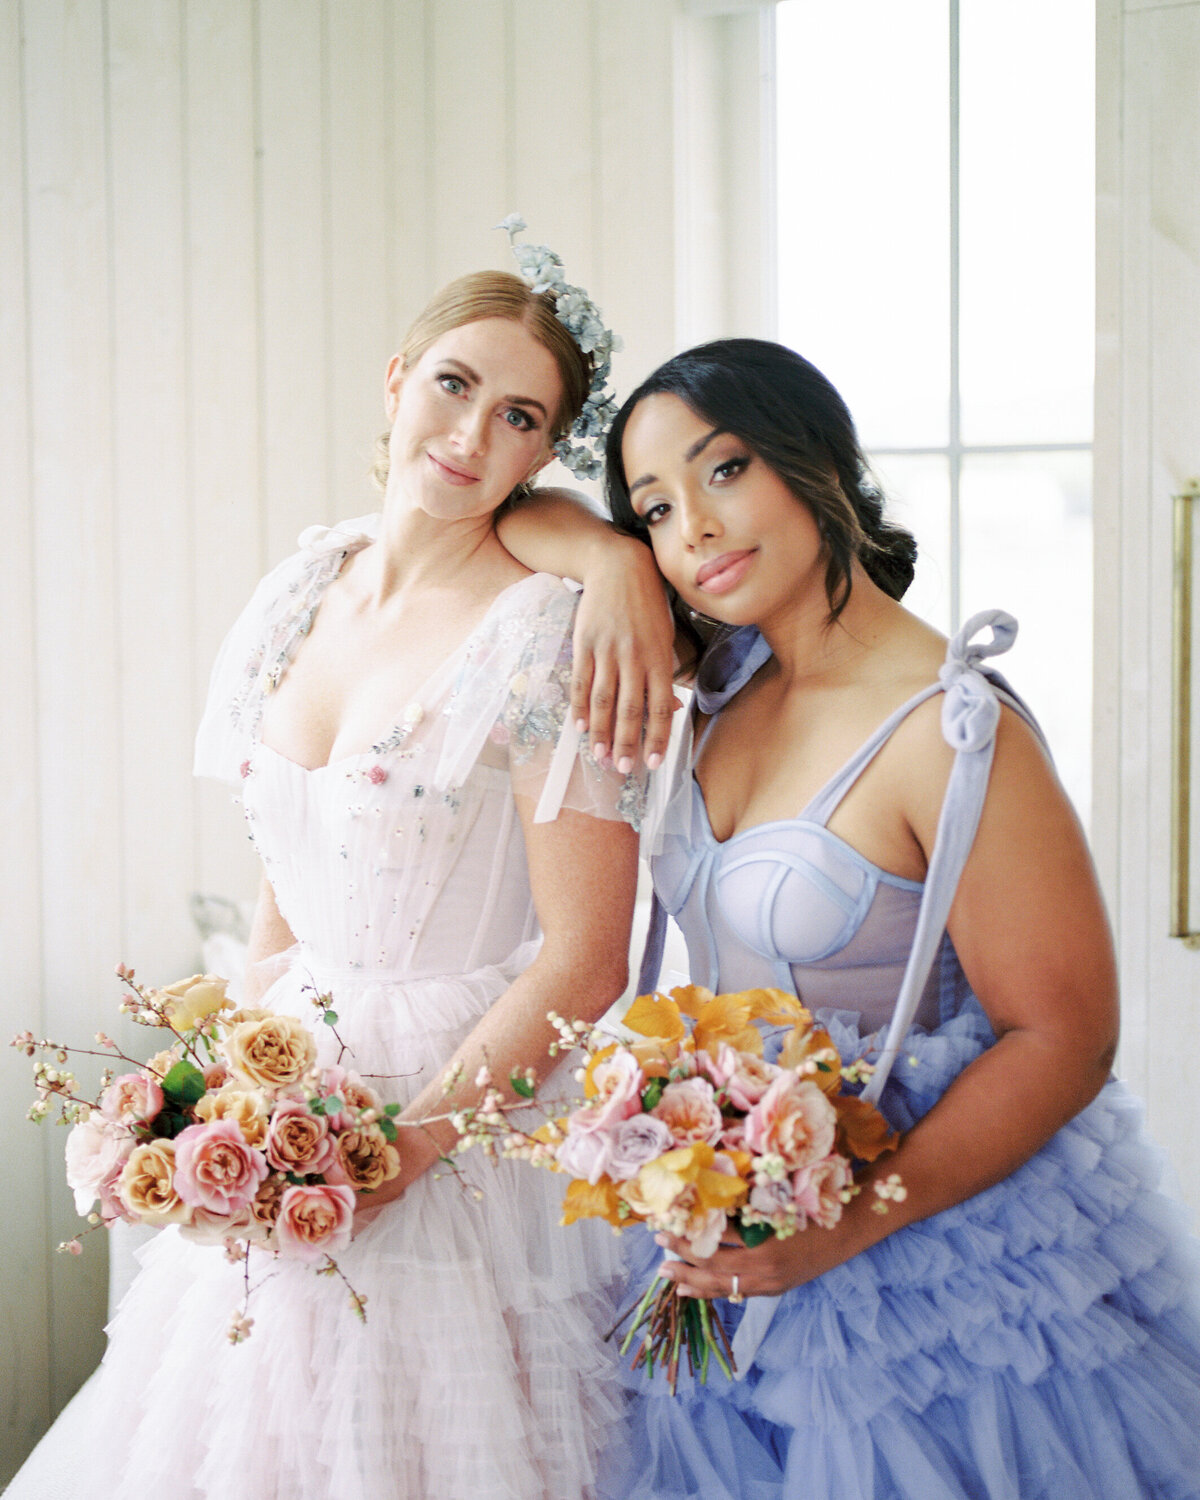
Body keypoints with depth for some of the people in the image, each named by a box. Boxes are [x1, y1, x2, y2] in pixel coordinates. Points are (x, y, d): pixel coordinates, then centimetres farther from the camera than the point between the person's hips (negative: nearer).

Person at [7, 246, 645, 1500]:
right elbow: (285, 886, 10)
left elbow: (581, 963, -18)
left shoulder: (548, 633, -16)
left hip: (466, 1128, -6)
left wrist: (395, 1156, -19)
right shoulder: (305, 589, 3)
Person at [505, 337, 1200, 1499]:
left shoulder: (952, 732, -22)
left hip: (940, 1241, -7)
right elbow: (521, 522, 11)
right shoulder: (729, 681, 0)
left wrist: (843, 1228, -26)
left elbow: (1064, 1042, -20)